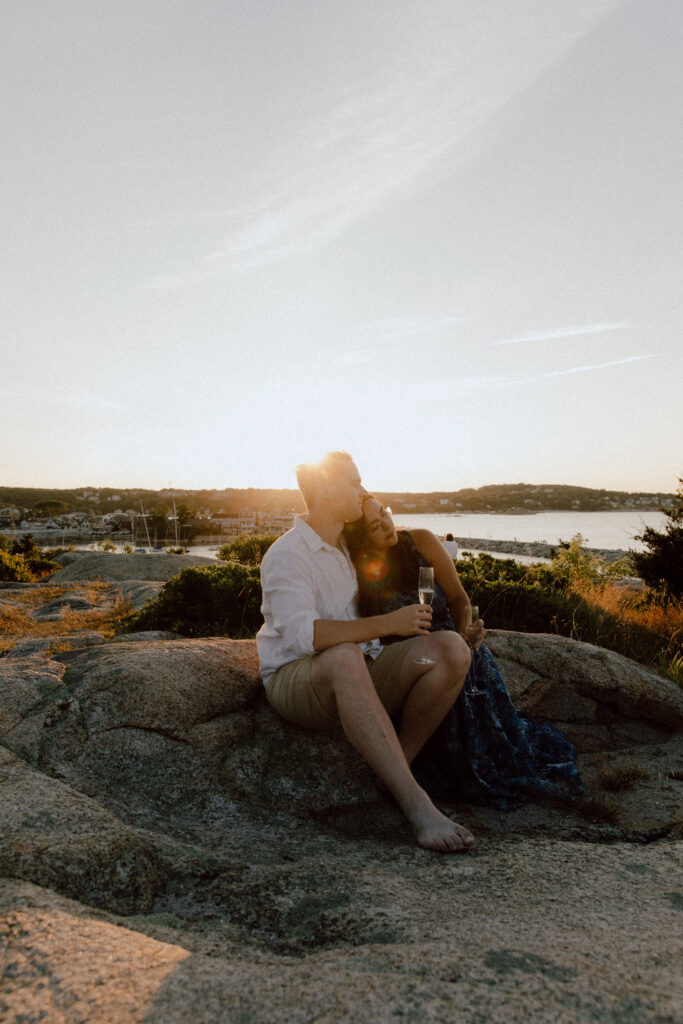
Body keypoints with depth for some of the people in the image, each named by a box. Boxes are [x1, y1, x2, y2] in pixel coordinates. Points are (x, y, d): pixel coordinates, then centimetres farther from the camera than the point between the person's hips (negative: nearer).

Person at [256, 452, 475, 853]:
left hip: (362, 681, 7)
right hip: (297, 680, -6)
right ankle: (416, 805, -41)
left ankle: (394, 770, -10)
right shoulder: (285, 555, -11)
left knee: (452, 649, -19)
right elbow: (303, 635, -27)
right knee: (346, 657, -43)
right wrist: (388, 623, -27)